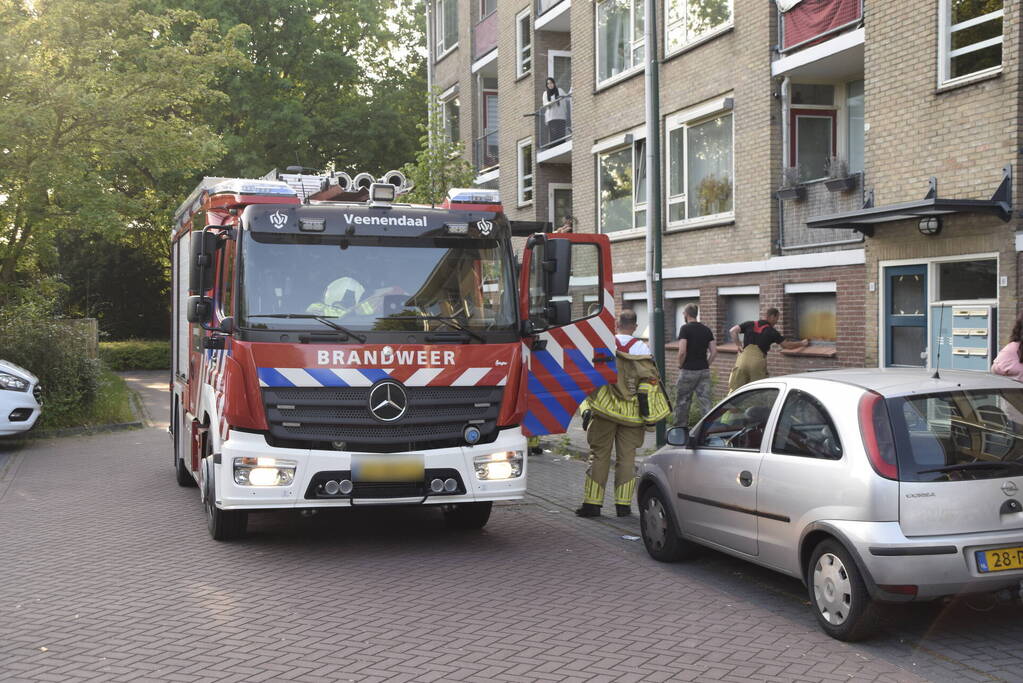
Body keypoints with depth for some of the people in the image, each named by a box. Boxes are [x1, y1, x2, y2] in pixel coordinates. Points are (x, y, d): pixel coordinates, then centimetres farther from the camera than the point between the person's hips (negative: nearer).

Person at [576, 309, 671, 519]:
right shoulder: (641, 348, -2)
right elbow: (649, 381, -4)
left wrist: (589, 407, 9)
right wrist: (648, 413, 3)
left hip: (605, 410, 0)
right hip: (631, 414, 0)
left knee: (599, 455, 6)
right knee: (627, 457, 7)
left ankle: (592, 503, 5)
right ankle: (623, 505, 6)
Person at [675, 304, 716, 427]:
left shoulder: (685, 328, -9)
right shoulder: (706, 329, 8)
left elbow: (682, 351, -18)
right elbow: (714, 352, 3)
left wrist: (680, 365, -3)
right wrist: (706, 365, 11)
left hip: (688, 371, -5)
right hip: (704, 371, 5)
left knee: (682, 402, 9)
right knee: (705, 402, 3)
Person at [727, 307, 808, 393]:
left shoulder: (750, 324, 12)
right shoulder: (771, 332, 5)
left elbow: (732, 331, 2)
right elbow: (786, 345, 9)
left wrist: (738, 345, 6)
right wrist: (802, 343, 23)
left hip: (743, 359, 2)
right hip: (758, 361, -2)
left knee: (734, 389, 5)